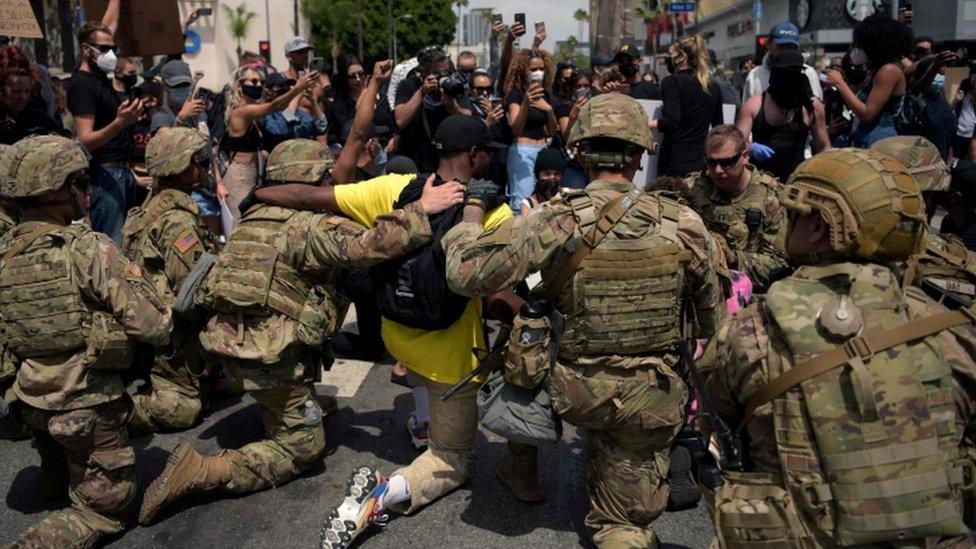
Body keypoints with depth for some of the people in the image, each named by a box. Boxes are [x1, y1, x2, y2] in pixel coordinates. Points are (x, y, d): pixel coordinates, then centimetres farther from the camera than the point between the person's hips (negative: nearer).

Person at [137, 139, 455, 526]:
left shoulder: (254, 218, 13)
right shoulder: (312, 226, -13)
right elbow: (367, 246, -25)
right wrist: (420, 212, -23)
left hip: (224, 337, 9)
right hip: (269, 353, -9)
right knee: (303, 445, 3)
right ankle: (202, 471, -11)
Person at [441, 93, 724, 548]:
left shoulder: (553, 223, -20)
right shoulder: (683, 224, -13)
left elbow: (465, 272, -18)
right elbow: (713, 313, 2)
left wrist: (472, 208, 0)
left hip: (578, 391, 0)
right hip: (652, 398, 1)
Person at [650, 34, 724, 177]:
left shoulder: (672, 82, -6)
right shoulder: (713, 88, 12)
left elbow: (671, 123, -19)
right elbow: (718, 127, 18)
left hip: (674, 162, -6)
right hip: (701, 162, 6)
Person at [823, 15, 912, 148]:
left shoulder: (889, 70, -13)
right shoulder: (877, 70, 16)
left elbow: (867, 114, -18)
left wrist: (840, 84, -13)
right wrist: (842, 83, 10)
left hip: (879, 143, -9)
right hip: (864, 141, 9)